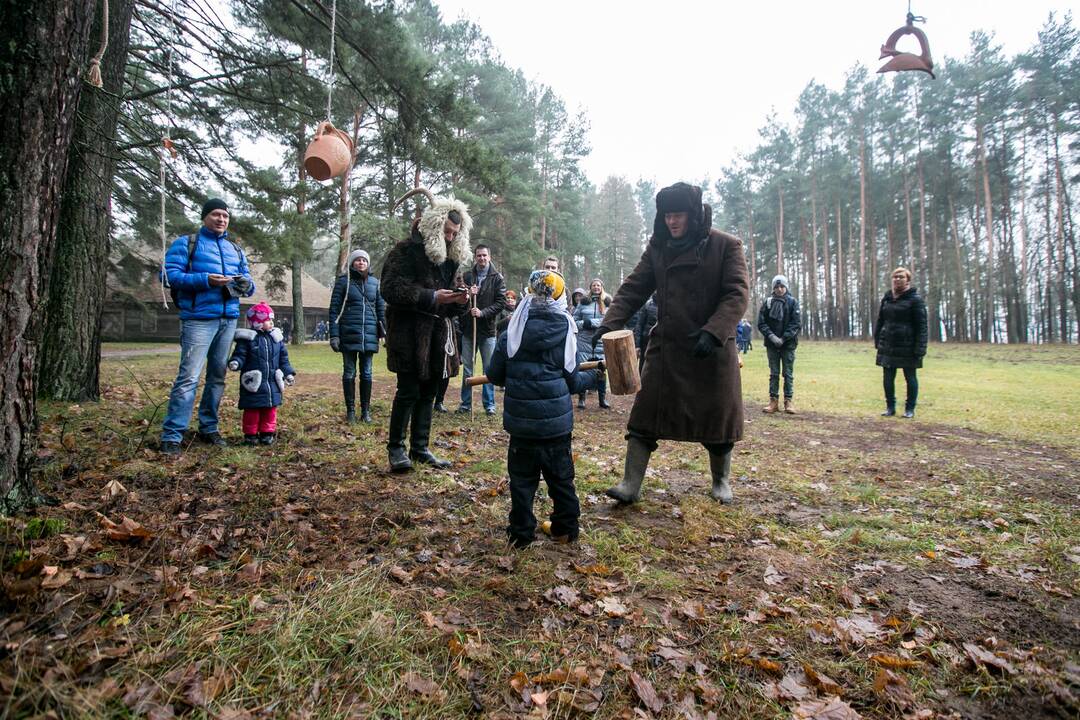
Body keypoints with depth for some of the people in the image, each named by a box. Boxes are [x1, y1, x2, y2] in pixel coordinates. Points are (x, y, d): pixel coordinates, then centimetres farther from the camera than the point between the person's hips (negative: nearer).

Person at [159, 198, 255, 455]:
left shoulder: (236, 250, 21)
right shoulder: (186, 243, 4)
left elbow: (248, 284, 19)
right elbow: (169, 274, -7)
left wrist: (246, 285, -4)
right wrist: (205, 280, -19)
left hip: (229, 319, 6)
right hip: (199, 318, -6)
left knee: (218, 376, 9)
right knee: (189, 377, -12)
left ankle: (208, 428, 19)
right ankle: (171, 436, -7)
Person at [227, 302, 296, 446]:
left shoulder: (276, 337, 9)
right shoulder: (247, 338, -5)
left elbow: (283, 358, 13)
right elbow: (240, 355, -7)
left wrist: (288, 373, 9)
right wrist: (235, 362, -28)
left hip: (272, 384, 5)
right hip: (253, 383, -4)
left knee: (270, 409, 10)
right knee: (252, 410, 3)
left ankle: (267, 432, 22)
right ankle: (251, 434, 15)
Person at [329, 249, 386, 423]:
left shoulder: (374, 282, 9)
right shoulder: (343, 281, 0)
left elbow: (381, 309, 11)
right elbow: (334, 309, -2)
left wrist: (385, 332, 5)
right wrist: (334, 335, -9)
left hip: (369, 335, 2)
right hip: (349, 335, -2)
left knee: (366, 373, 7)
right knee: (349, 373, 6)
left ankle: (366, 410, 16)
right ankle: (350, 410, 14)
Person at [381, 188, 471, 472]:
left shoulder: (451, 257, 16)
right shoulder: (407, 250, -6)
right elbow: (391, 289, -16)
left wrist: (459, 300, -3)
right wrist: (431, 297, -20)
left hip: (438, 332, 7)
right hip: (410, 331, -7)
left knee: (429, 392, 10)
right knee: (409, 391, -4)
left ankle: (420, 448, 21)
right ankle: (396, 448, 12)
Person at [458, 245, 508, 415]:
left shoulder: (497, 278, 1)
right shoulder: (466, 276, 5)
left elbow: (501, 302, -5)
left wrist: (483, 312, -16)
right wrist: (467, 295, -12)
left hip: (488, 330, -2)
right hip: (468, 328, 2)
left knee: (489, 368, 5)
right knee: (467, 368, 8)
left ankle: (489, 403, 15)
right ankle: (466, 402, 19)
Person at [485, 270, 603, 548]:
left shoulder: (511, 333, -3)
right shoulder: (565, 333, -2)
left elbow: (495, 375, 2)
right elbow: (572, 382, 2)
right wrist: (594, 375, 21)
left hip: (521, 422, 0)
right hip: (557, 421, 1)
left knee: (522, 478, 11)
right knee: (561, 477, 15)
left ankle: (520, 533, 17)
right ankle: (566, 529, 25)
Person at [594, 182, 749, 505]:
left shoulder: (726, 245, -5)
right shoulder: (657, 247, 5)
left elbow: (737, 294, -12)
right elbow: (633, 289, 1)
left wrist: (713, 332, -27)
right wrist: (609, 323, -13)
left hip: (713, 349, -2)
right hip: (665, 346, 3)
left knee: (717, 416, 10)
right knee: (645, 416, -1)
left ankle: (721, 481, 33)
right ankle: (631, 485, 6)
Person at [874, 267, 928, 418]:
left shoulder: (915, 299, -6)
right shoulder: (887, 298, 9)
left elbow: (922, 326, -10)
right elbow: (880, 321, 15)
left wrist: (920, 348, -16)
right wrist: (877, 340, 8)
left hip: (907, 347, -5)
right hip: (888, 346, 5)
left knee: (910, 378, 7)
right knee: (888, 378, 7)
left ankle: (910, 409, 18)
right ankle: (890, 407, 19)